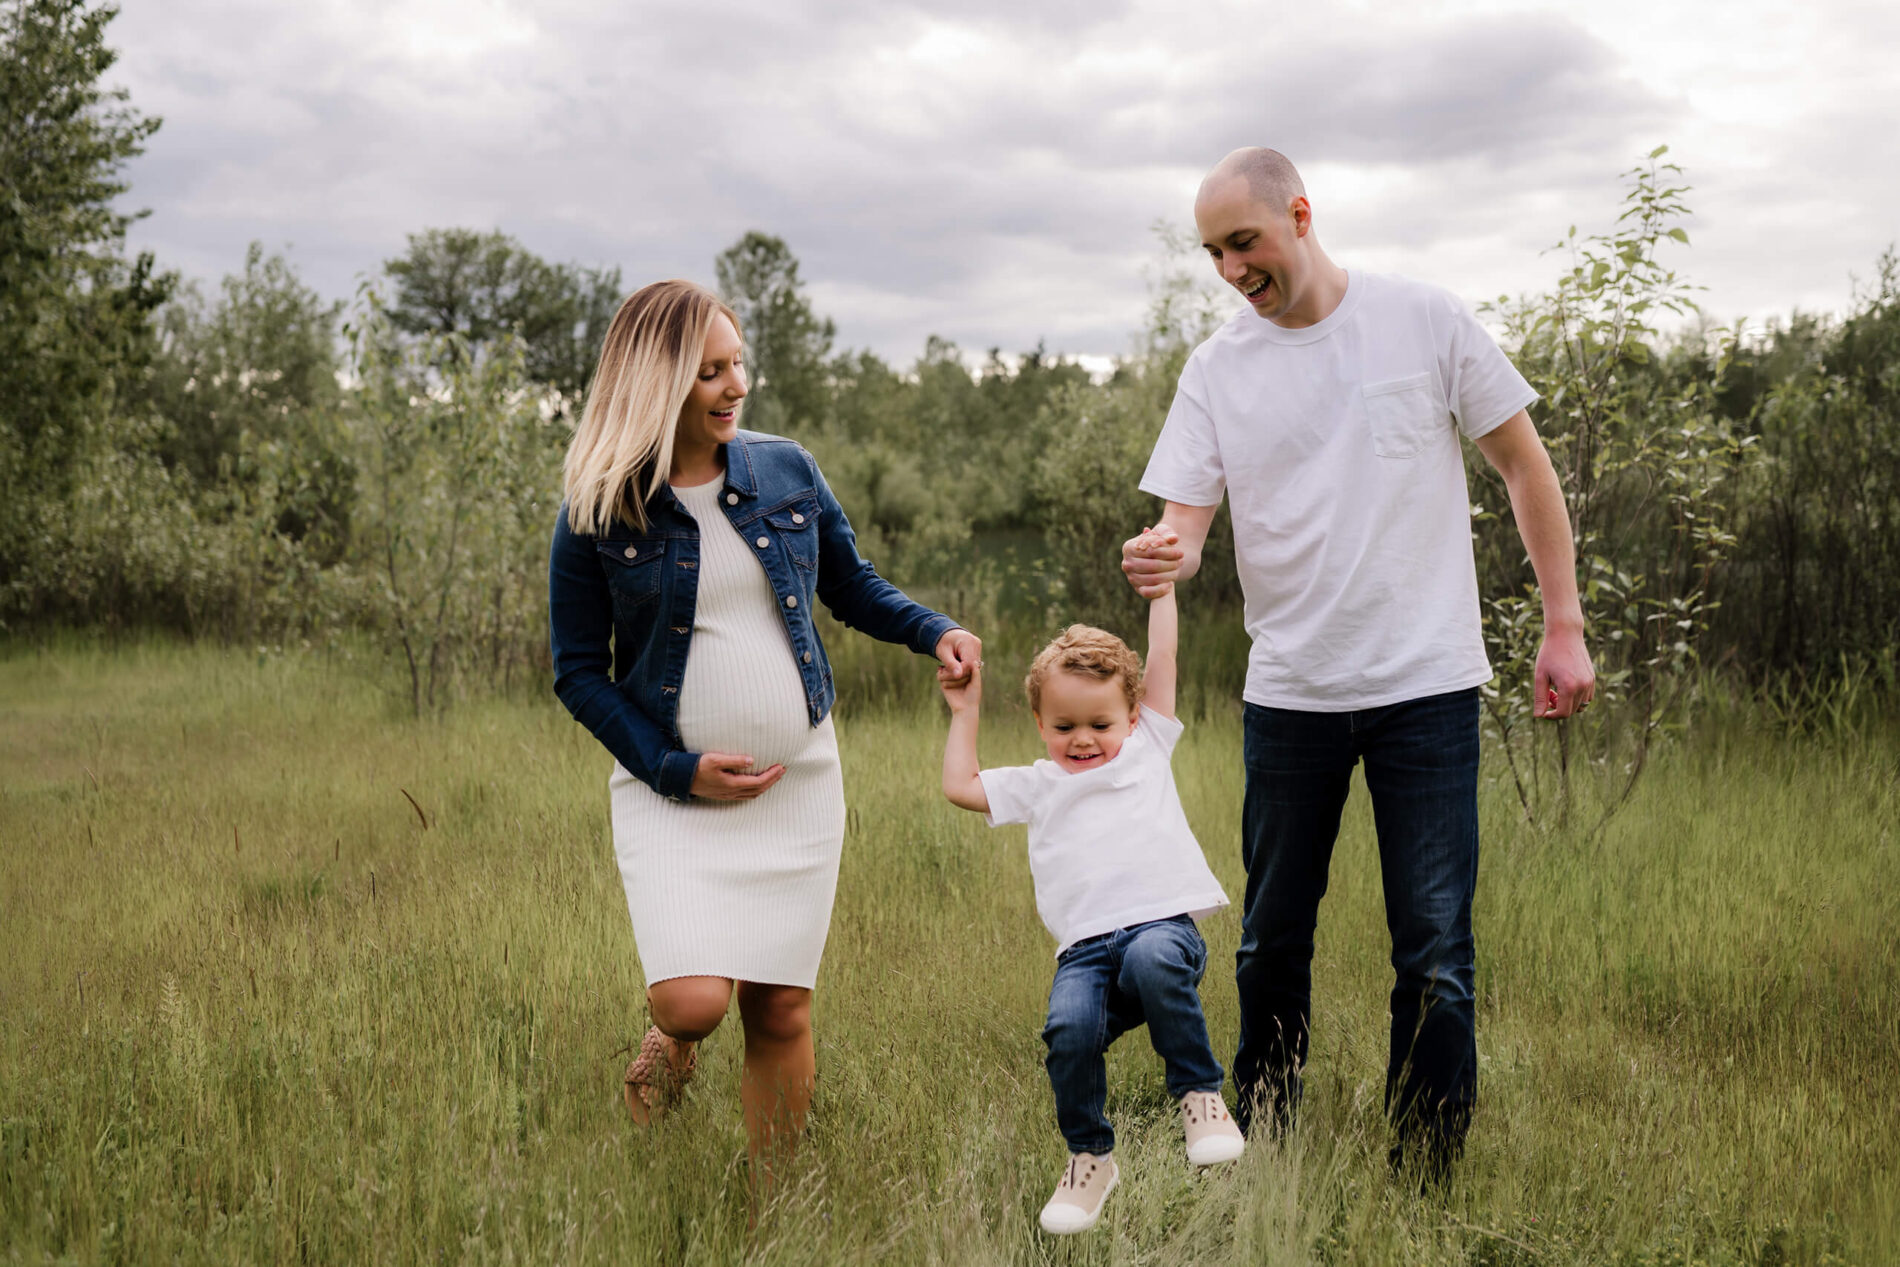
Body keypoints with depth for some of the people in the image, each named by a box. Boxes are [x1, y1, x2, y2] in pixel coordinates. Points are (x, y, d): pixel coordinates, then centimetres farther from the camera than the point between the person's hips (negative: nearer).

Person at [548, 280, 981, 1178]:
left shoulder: (786, 472, 3)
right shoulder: (597, 513, -6)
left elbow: (853, 589, 15)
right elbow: (579, 671, -1)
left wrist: (934, 630, -4)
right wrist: (675, 768, -10)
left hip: (799, 780, 3)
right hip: (674, 790, -2)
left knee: (783, 1011, 5)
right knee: (693, 998, -18)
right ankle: (674, 1042, 20)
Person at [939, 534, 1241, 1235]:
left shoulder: (1146, 748, 19)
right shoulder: (1039, 785, 25)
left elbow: (1161, 661, 17)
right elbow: (959, 785, 28)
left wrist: (1159, 585, 20)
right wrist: (965, 712, 31)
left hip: (1161, 921, -2)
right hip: (1085, 946, 2)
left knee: (1153, 962, -37)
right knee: (1068, 1027, -27)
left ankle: (1200, 1093, -14)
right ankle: (1090, 1157, -2)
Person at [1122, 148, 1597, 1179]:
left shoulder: (1423, 320, -2)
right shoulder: (1217, 368, 4)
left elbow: (1524, 466, 4)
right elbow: (1185, 522, 0)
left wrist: (1563, 626, 1)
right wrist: (1162, 557, -25)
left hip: (1426, 684, -2)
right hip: (1288, 693, 3)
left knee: (1434, 953, -1)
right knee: (1271, 941, 12)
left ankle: (1426, 1182, 13)